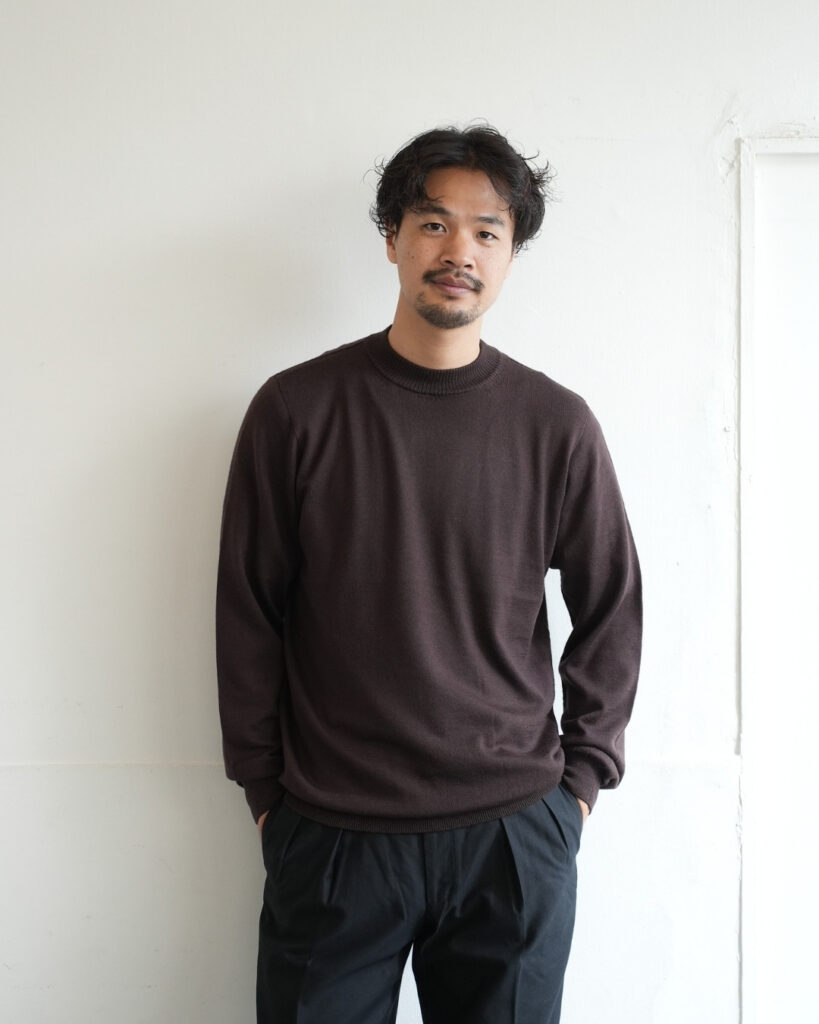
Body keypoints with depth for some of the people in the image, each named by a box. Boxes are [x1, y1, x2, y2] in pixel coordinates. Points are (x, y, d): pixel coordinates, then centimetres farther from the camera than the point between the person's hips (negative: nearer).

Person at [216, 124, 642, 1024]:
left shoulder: (557, 426, -1)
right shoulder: (296, 409, -4)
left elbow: (610, 613, 7)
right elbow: (247, 617, 1)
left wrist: (581, 776, 5)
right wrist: (262, 789, 3)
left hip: (516, 837, 1)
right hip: (329, 838, 0)